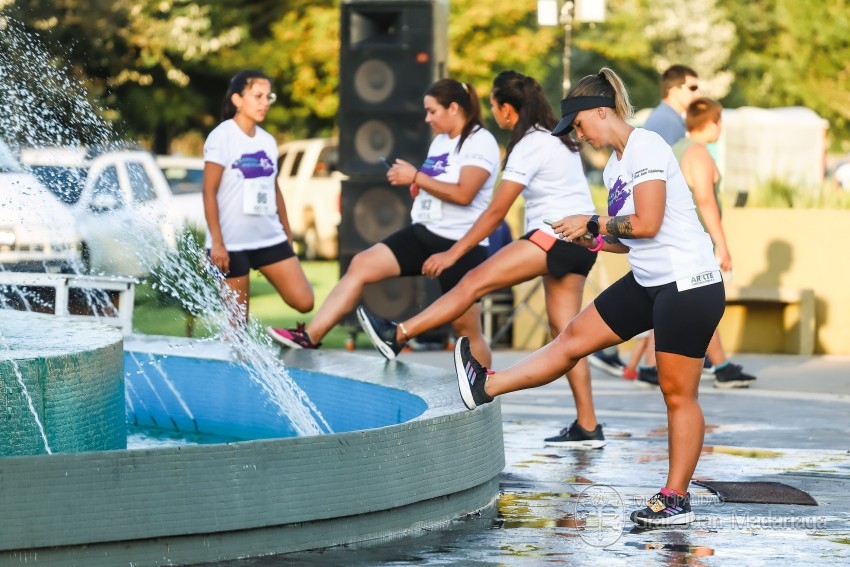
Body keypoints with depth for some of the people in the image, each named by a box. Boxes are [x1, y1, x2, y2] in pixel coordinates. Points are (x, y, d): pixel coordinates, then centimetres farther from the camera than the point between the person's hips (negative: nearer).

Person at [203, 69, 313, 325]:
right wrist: (216, 242, -15)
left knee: (303, 301, -8)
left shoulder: (268, 141, 11)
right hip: (231, 243, -6)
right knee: (237, 320, -2)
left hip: (269, 238, 6)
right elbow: (209, 192, -10)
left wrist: (287, 235, 15)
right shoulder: (222, 137, -7)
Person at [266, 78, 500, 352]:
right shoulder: (440, 141, 15)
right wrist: (415, 187, 5)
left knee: (465, 324, -4)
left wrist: (417, 178, -20)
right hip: (423, 234, 8)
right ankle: (310, 336, -8)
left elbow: (464, 194, -24)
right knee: (362, 265, -5)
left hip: (462, 246, -8)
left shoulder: (481, 142, -11)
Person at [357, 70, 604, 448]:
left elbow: (496, 211, -13)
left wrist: (454, 253, -10)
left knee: (475, 282, -13)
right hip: (578, 242, 9)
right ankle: (587, 427, 2)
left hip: (557, 234, -9)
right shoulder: (556, 137, 16)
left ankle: (397, 335, -18)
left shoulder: (530, 145, -12)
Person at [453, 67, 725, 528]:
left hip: (689, 284, -9)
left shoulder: (645, 148, -14)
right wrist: (591, 239, 3)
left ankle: (676, 499, 3)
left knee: (678, 392, -3)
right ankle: (486, 388, 8)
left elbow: (646, 224, -21)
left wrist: (592, 223, -9)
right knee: (575, 338, 7)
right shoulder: (614, 167, 14)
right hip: (648, 282, 9)